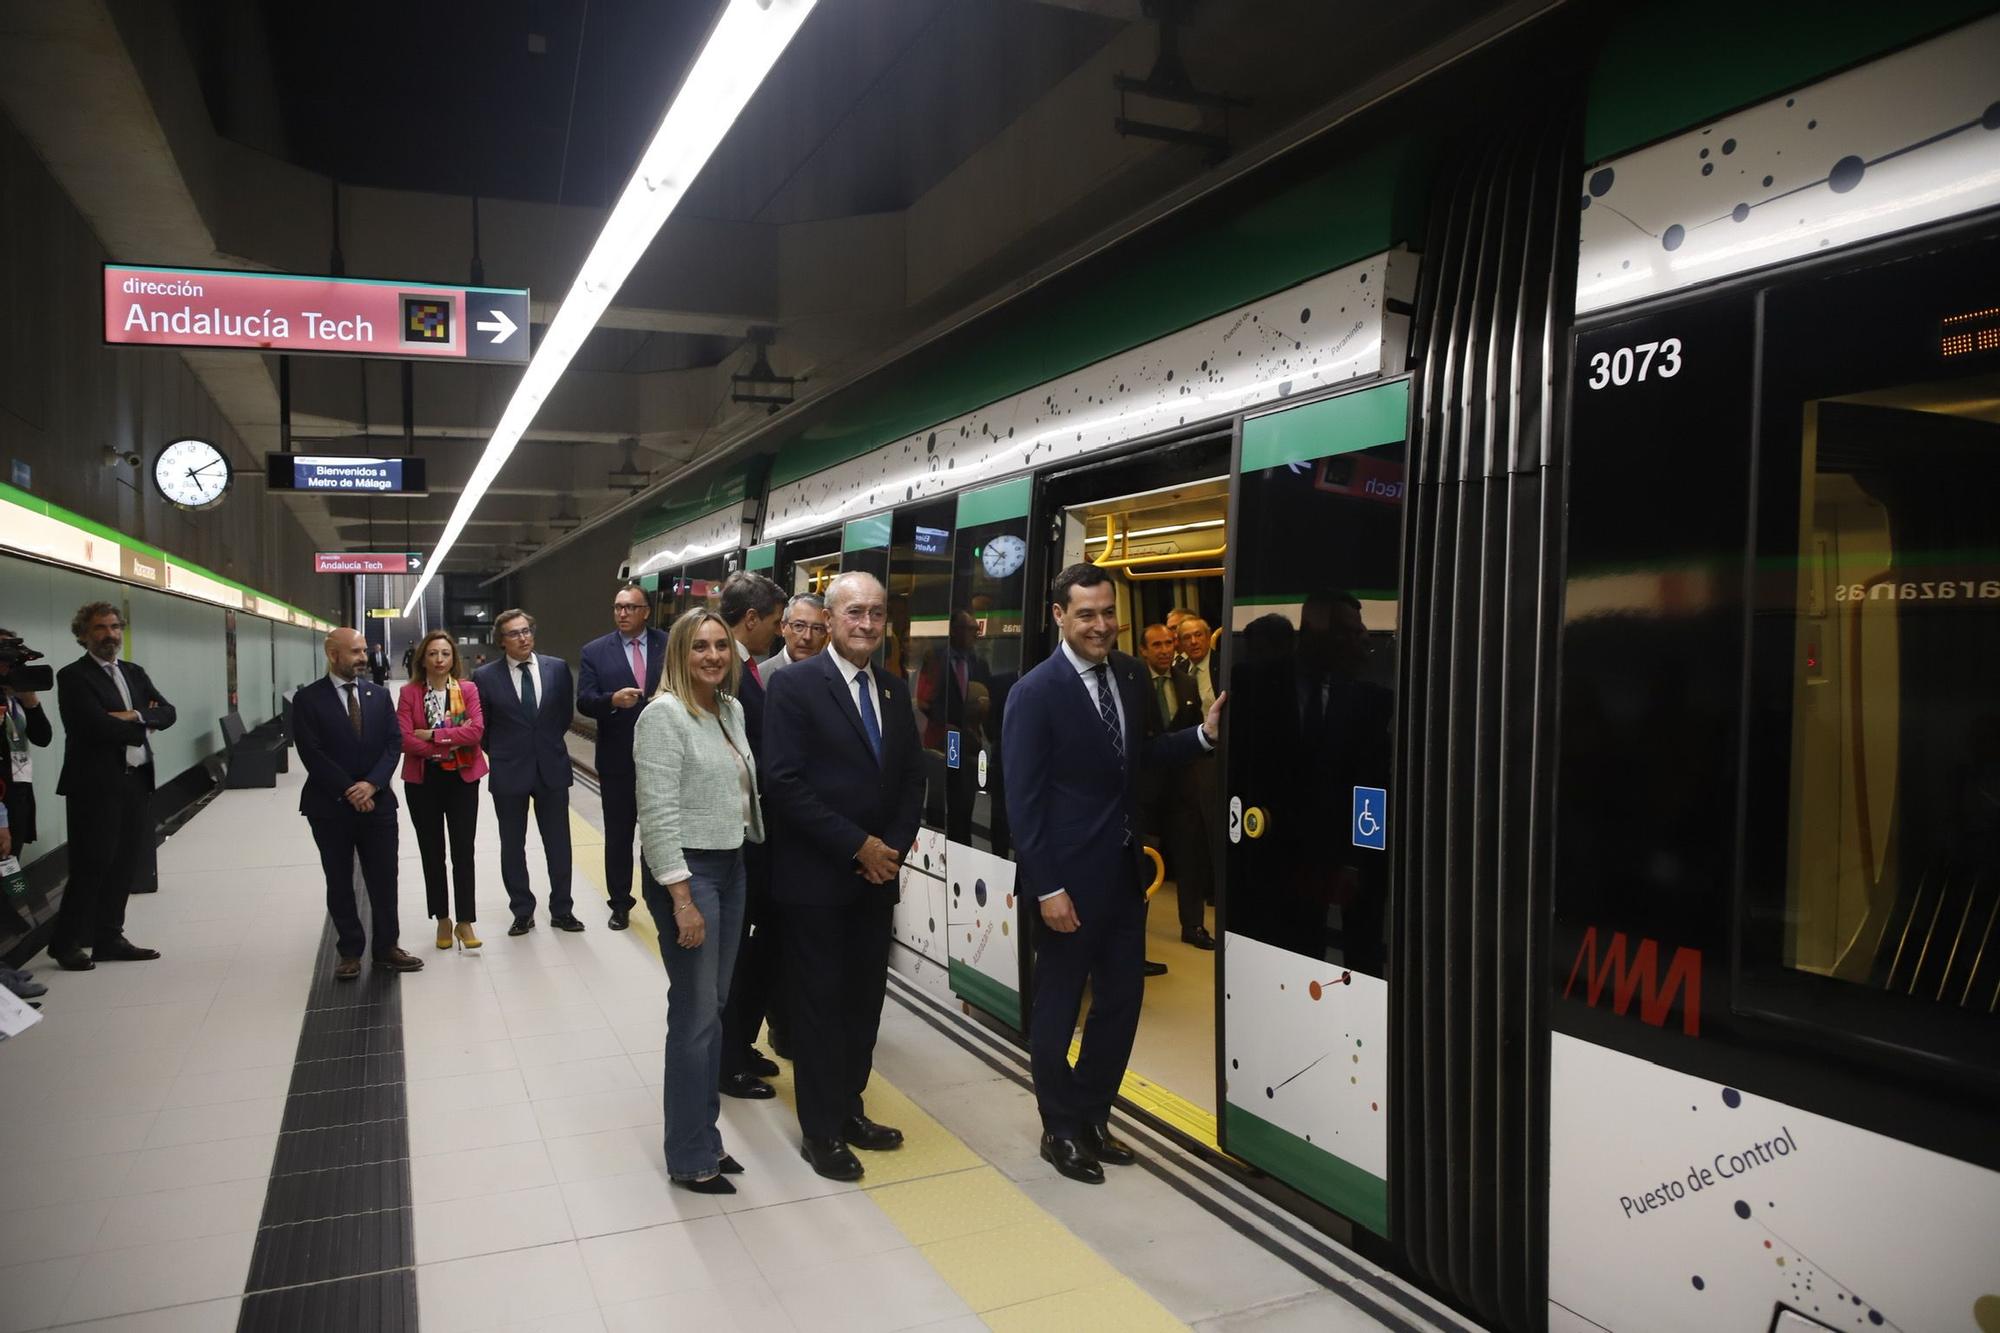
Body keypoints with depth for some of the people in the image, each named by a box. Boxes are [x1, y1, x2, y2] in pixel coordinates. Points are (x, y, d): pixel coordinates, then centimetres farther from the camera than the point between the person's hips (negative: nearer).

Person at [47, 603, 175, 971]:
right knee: (91, 867, -1)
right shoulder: (73, 677, -6)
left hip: (137, 782, 7)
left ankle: (109, 939, 20)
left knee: (124, 866, 11)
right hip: (96, 785, -6)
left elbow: (168, 712, 5)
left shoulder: (135, 673, 15)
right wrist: (143, 725, -4)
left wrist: (134, 716, -13)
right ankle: (66, 944, 13)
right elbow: (98, 726, -18)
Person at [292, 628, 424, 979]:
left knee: (384, 880, 5)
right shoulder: (308, 700, -5)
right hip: (331, 806, -2)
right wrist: (349, 791, -15)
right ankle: (350, 953, 19)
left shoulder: (379, 695, 7)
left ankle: (386, 949, 16)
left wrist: (372, 784, -13)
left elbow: (394, 743, 0)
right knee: (340, 883, 8)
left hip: (377, 802, 3)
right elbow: (312, 754, -11)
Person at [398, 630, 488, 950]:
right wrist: (453, 739, -17)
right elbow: (404, 739, -11)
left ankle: (466, 922, 9)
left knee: (464, 851, 1)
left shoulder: (468, 689, -1)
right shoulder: (409, 692, -1)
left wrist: (432, 735, -17)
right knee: (432, 853, 10)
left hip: (462, 779, -1)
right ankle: (442, 920, 22)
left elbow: (476, 730, -14)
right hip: (422, 781, 1)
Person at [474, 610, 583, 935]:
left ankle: (561, 910, 21)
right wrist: (498, 752, 5)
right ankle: (522, 912, 23)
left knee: (558, 844, 9)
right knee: (513, 846, 9)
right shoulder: (485, 676, -6)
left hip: (552, 767, 1)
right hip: (509, 773, -1)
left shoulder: (557, 668, -1)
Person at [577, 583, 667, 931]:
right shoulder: (595, 651, -1)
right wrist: (612, 700, -27)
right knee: (618, 834, 11)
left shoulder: (669, 645, -1)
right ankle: (620, 903, 25)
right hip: (617, 759, 0)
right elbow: (584, 702, -9)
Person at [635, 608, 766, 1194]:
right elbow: (658, 814, -19)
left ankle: (703, 1138, 28)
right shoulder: (664, 715, -14)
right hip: (685, 873, -8)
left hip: (731, 868, 8)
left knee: (713, 1007, 15)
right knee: (696, 1013, 0)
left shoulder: (732, 710, 9)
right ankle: (689, 1158, 14)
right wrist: (682, 900, -20)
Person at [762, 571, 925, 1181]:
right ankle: (821, 1130, 20)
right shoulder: (794, 684, -10)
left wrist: (892, 848, -4)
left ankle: (848, 1108, 29)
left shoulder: (895, 691, 9)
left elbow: (912, 780, 11)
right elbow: (785, 783, -17)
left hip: (877, 876, 6)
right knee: (818, 1002, 6)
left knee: (864, 999, 12)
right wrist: (857, 846, -16)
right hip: (815, 878, -5)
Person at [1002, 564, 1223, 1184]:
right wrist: (1046, 889, -18)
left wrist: (1202, 735, 1)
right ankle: (1061, 1130, 28)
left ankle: (1092, 1115, 34)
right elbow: (1023, 800, -16)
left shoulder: (1128, 675, 4)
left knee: (1121, 1001, 15)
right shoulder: (1035, 693, -15)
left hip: (1125, 870, 7)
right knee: (1059, 1006, 10)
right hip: (1072, 877, -6)